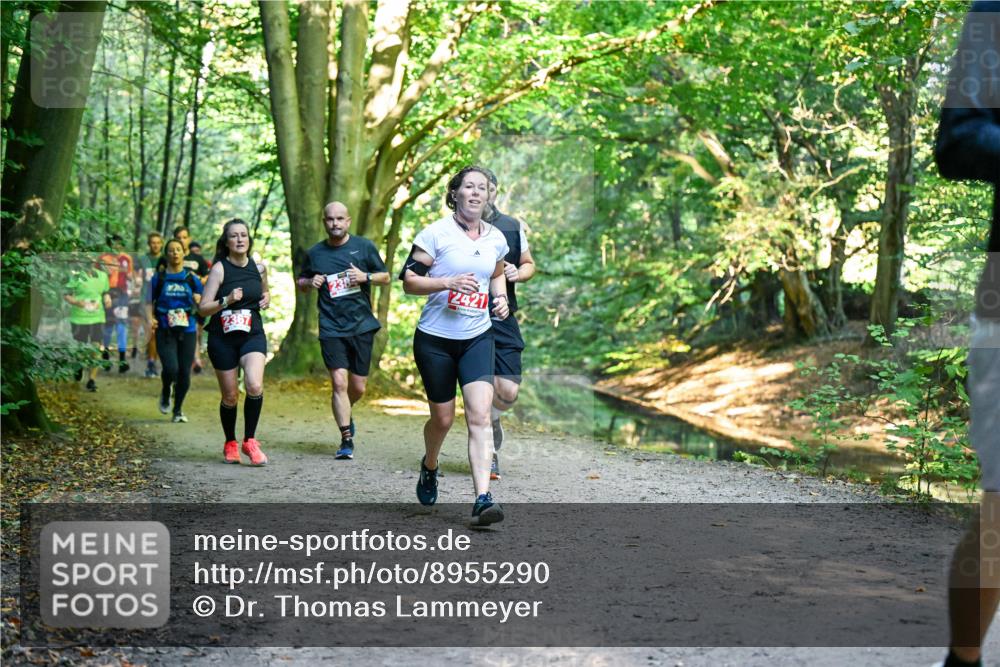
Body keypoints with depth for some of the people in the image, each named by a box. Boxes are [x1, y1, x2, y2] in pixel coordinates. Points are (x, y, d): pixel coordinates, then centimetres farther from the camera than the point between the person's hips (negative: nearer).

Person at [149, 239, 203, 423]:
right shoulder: (158, 278, 5)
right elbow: (149, 302, 9)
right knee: (171, 369, -19)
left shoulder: (192, 278, 8)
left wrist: (199, 301, -10)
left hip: (187, 330, 2)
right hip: (165, 331, -2)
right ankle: (165, 394, 15)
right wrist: (150, 318, -8)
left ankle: (178, 410, 22)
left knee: (185, 373, 2)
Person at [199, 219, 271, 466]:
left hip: (253, 335, 2)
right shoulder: (219, 269, -6)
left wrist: (266, 298, 5)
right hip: (223, 337, -2)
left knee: (255, 386, -22)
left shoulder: (259, 268, 5)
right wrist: (227, 301, -24)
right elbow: (203, 308, -9)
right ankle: (230, 444, 29)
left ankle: (250, 441, -6)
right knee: (230, 396, 5)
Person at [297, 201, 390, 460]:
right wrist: (311, 283, -2)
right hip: (331, 329, 0)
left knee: (358, 387, 7)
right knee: (339, 382, -13)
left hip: (361, 326, 0)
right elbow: (301, 283, 21)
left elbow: (385, 277, 9)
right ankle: (346, 440, -6)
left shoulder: (364, 247, 4)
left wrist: (365, 277, -11)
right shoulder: (315, 253, 7)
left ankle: (346, 414, 40)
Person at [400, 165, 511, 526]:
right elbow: (408, 280, -8)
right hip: (435, 338, -3)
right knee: (443, 417, 8)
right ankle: (429, 467, 42)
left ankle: (482, 500, -19)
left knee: (480, 416, -13)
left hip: (477, 338, 3)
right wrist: (449, 283, -23)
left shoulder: (496, 238, 7)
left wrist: (500, 297, 6)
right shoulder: (436, 233, -7)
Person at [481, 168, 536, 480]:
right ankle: (489, 453, 14)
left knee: (508, 390, -6)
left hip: (503, 318, 2)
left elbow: (529, 264, 20)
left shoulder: (513, 226, 9)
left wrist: (517, 273, -2)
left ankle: (490, 420, 28)